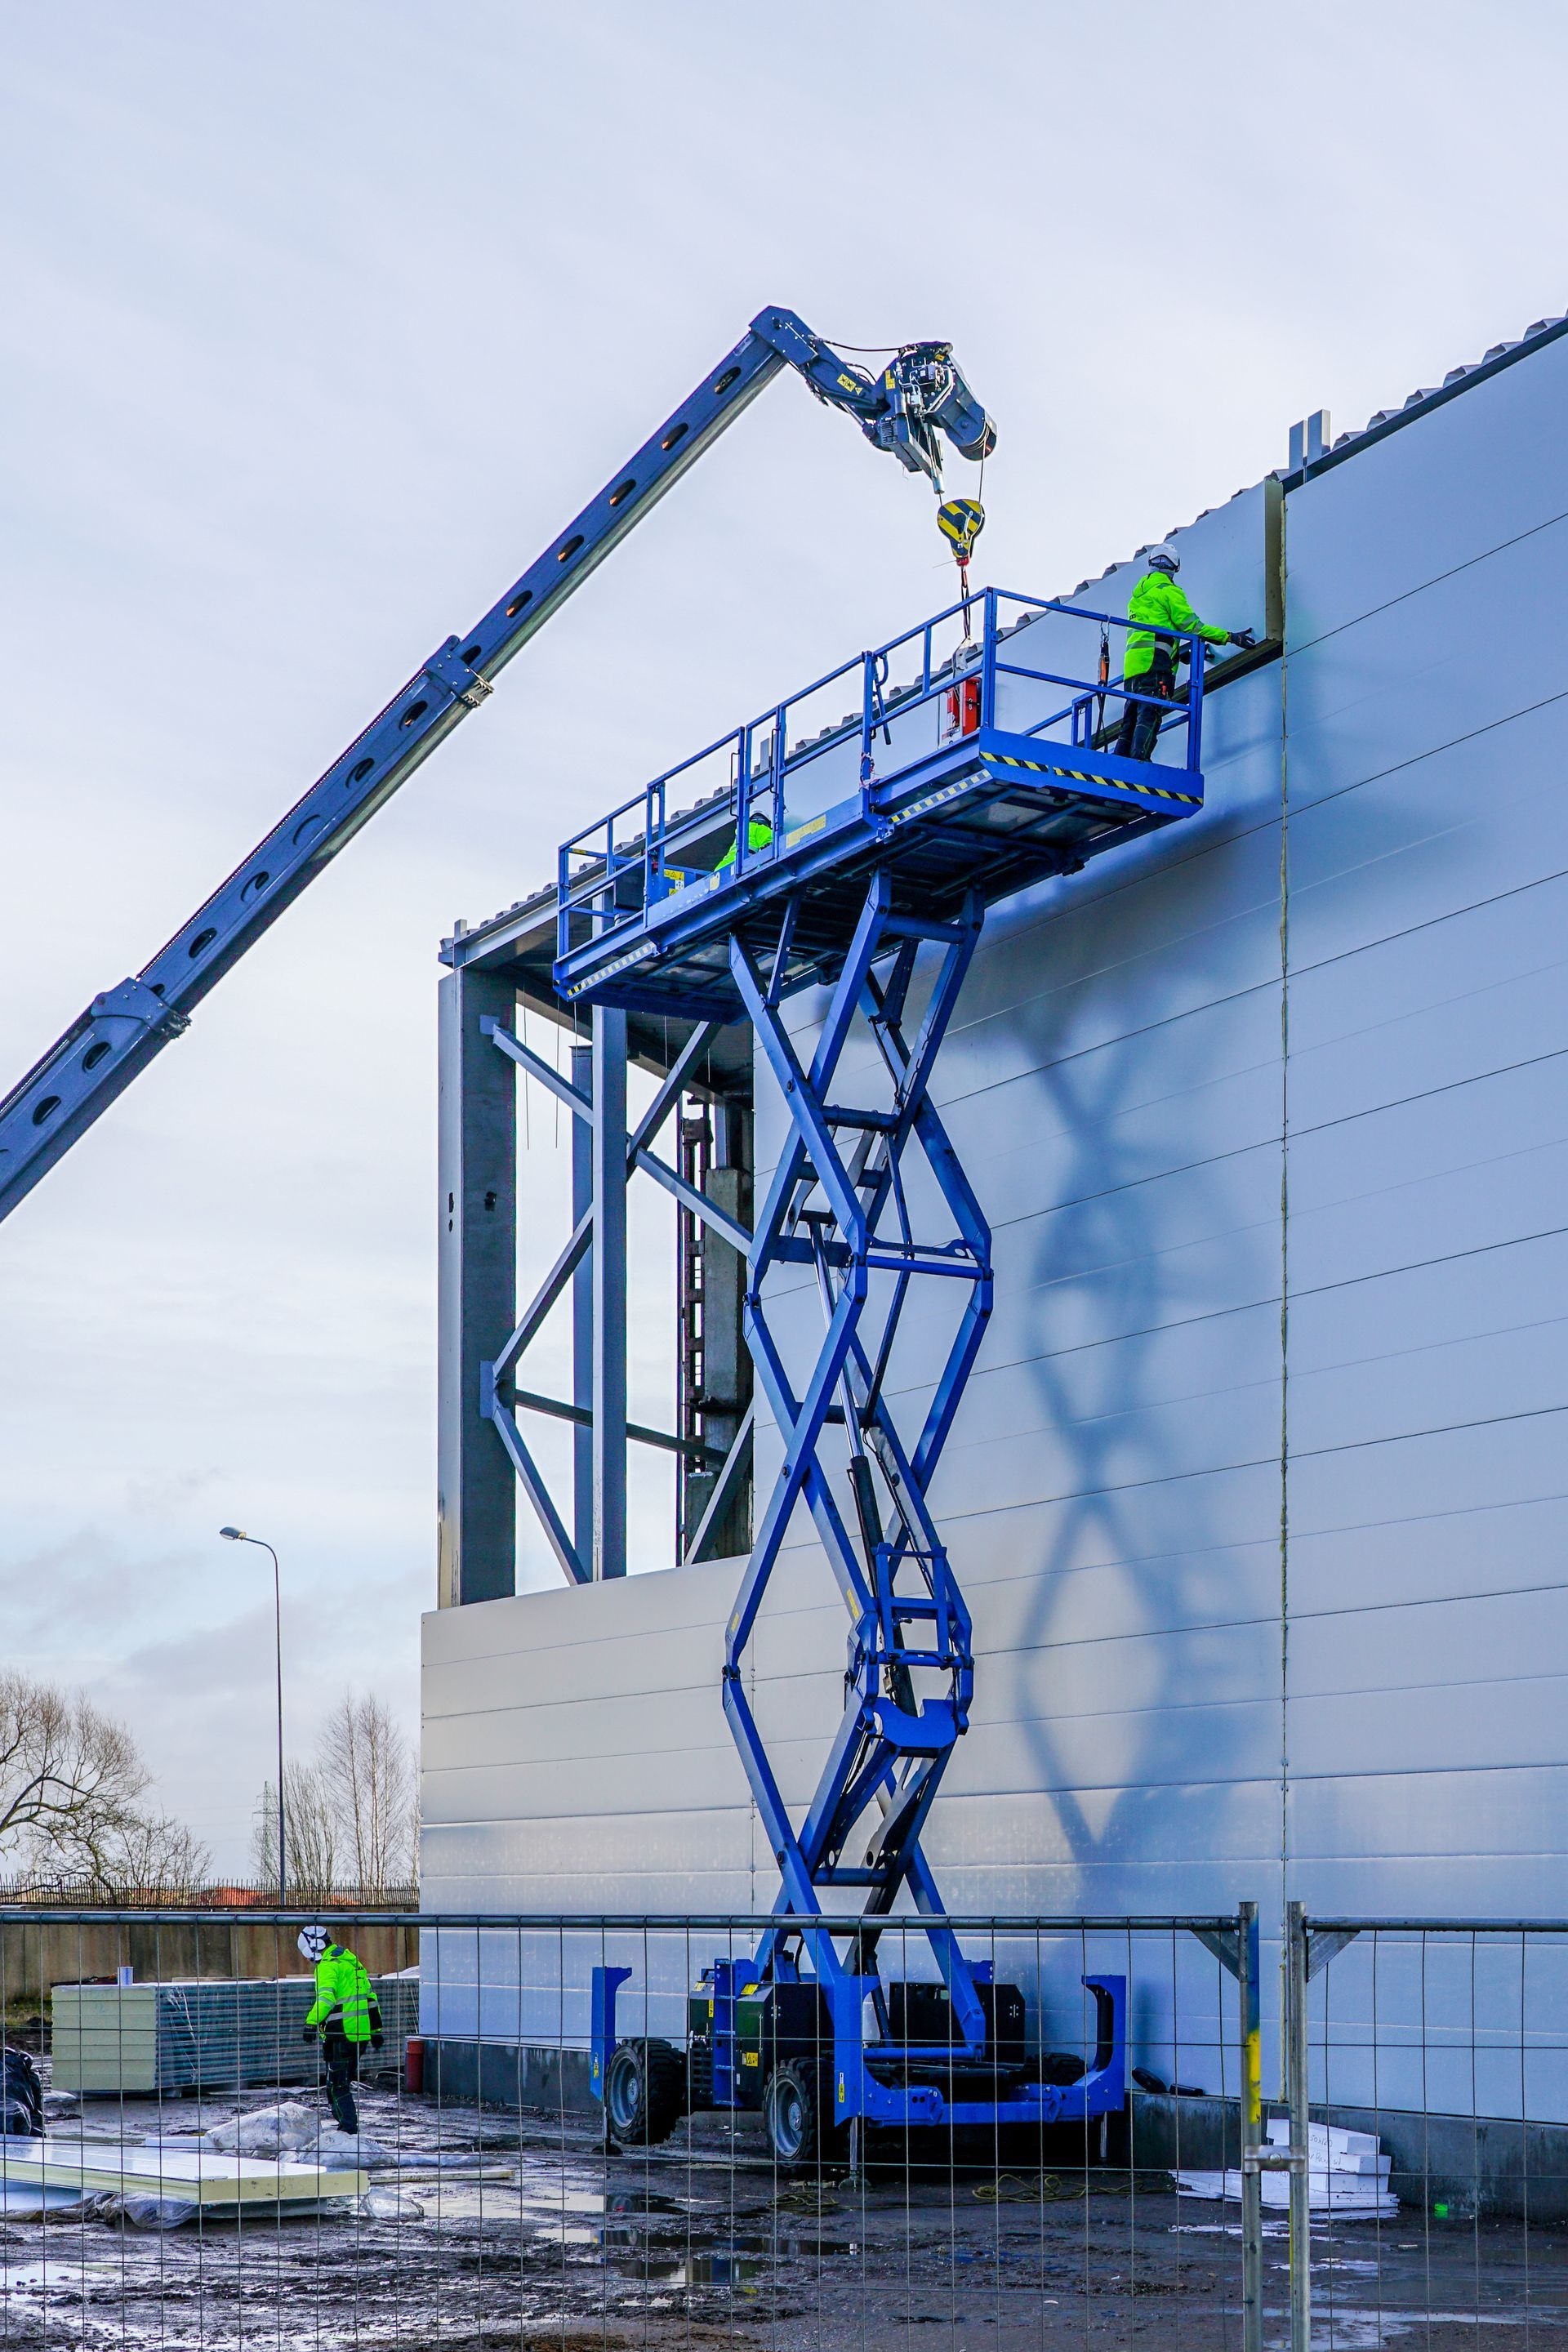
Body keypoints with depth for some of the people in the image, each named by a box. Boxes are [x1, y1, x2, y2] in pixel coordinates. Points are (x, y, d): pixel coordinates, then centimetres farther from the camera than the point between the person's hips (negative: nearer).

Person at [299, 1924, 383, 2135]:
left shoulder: (328, 1966, -10)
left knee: (336, 2084, -1)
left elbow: (326, 1997, -27)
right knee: (345, 2081, 19)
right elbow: (370, 1996, 23)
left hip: (341, 2033, -9)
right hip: (362, 2033, 9)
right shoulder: (351, 1960, 19)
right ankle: (348, 2123, 21)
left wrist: (311, 2022, -35)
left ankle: (348, 2126, -3)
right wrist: (375, 2029, 28)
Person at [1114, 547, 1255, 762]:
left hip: (1132, 662, 8)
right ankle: (1139, 759, -32)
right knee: (1150, 713, -18)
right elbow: (1190, 624, -3)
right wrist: (1229, 636, 1)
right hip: (1155, 659, -8)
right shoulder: (1168, 590, 3)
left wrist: (1180, 653, 33)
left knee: (1131, 717, 6)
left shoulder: (1137, 594, 29)